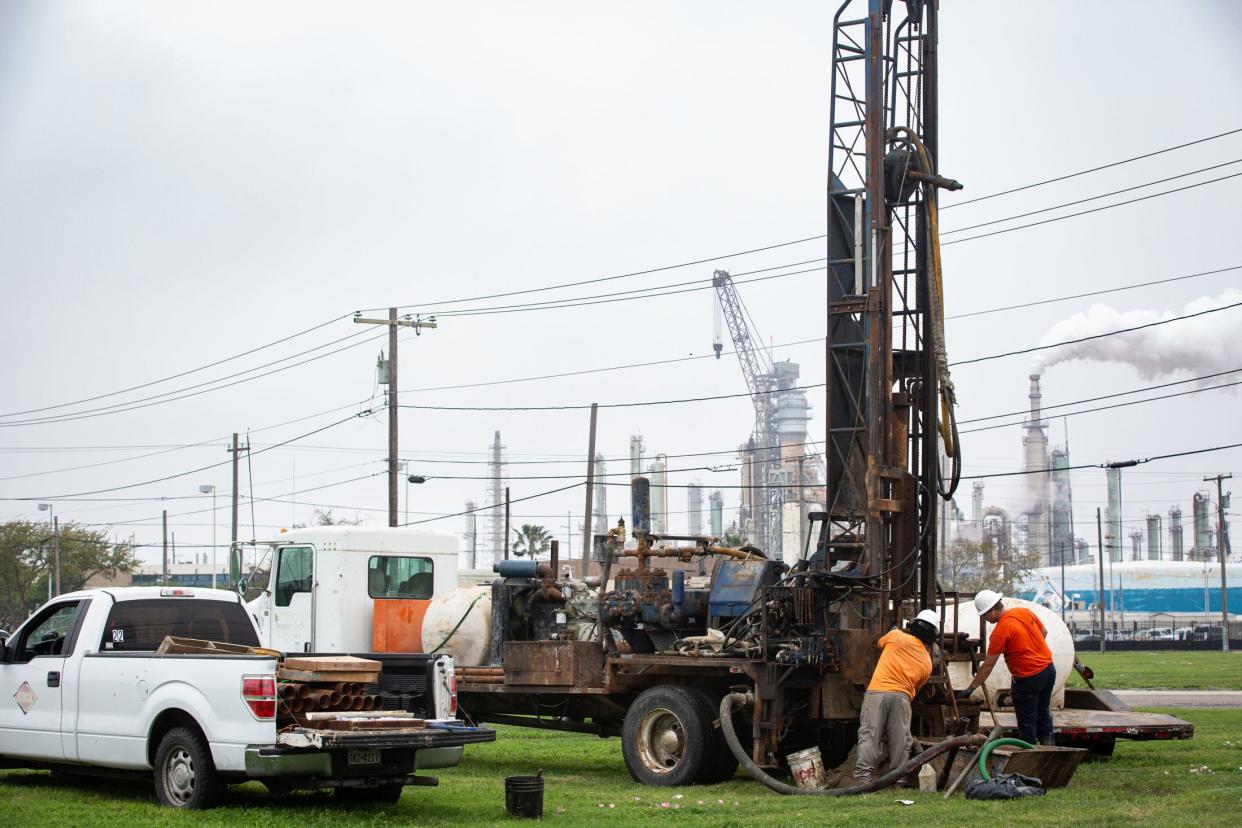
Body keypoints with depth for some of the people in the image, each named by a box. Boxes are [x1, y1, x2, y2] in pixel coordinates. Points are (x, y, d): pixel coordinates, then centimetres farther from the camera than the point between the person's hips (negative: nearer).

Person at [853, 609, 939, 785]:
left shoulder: (896, 636, 11)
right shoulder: (927, 663, 17)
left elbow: (879, 643, 32)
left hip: (877, 691, -1)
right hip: (902, 697, 2)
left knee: (869, 736, -7)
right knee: (900, 740, 7)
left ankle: (863, 777, -18)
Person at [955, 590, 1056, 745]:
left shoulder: (1001, 630, -19)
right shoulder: (1024, 612, 1)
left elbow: (988, 665, -15)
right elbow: (1044, 632, 16)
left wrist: (970, 689, -9)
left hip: (1029, 678, -8)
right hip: (1048, 668, 8)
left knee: (1026, 723, 5)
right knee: (1043, 714, 20)